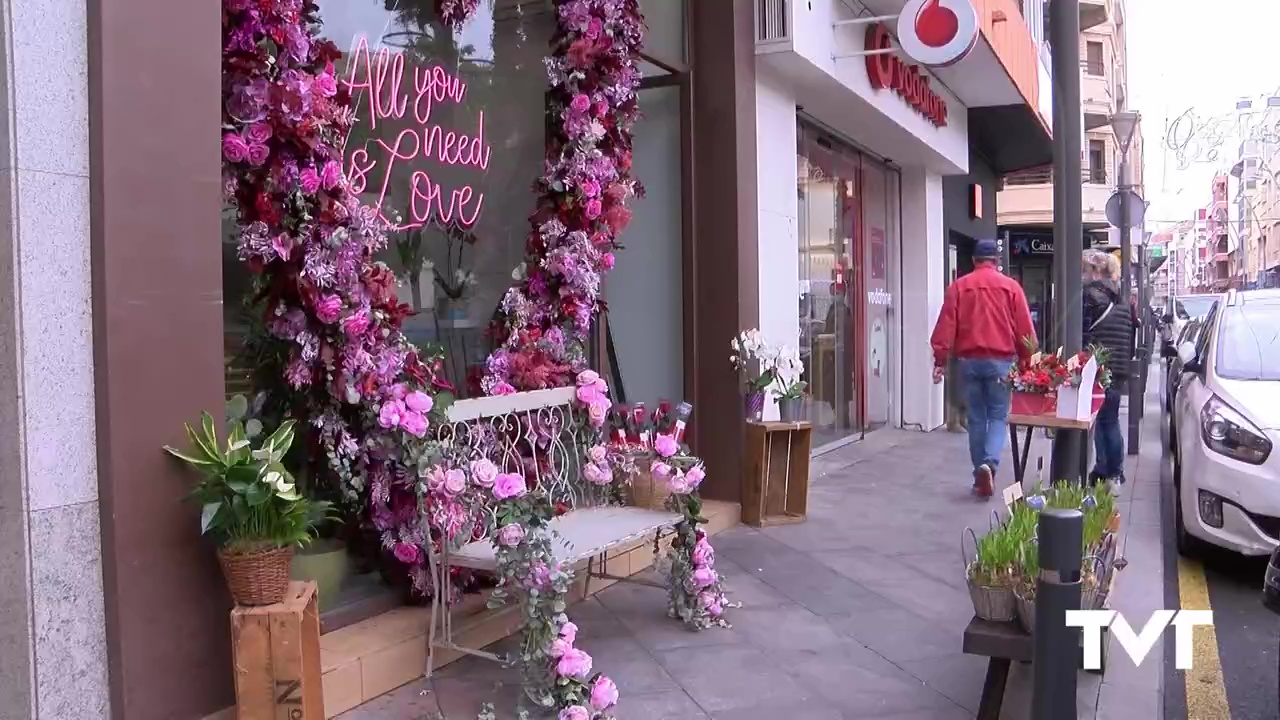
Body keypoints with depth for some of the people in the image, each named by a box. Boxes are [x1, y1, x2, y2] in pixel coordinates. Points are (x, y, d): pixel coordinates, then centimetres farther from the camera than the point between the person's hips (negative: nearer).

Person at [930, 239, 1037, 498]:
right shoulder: (1010, 286, 2)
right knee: (998, 416, 5)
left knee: (975, 418, 10)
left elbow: (946, 325, -1)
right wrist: (1027, 361, 10)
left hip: (968, 360, 1)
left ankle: (980, 475, 14)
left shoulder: (959, 286, 4)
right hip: (1000, 360, -1)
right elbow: (1024, 329, 2)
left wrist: (940, 360, 0)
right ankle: (989, 463, -18)